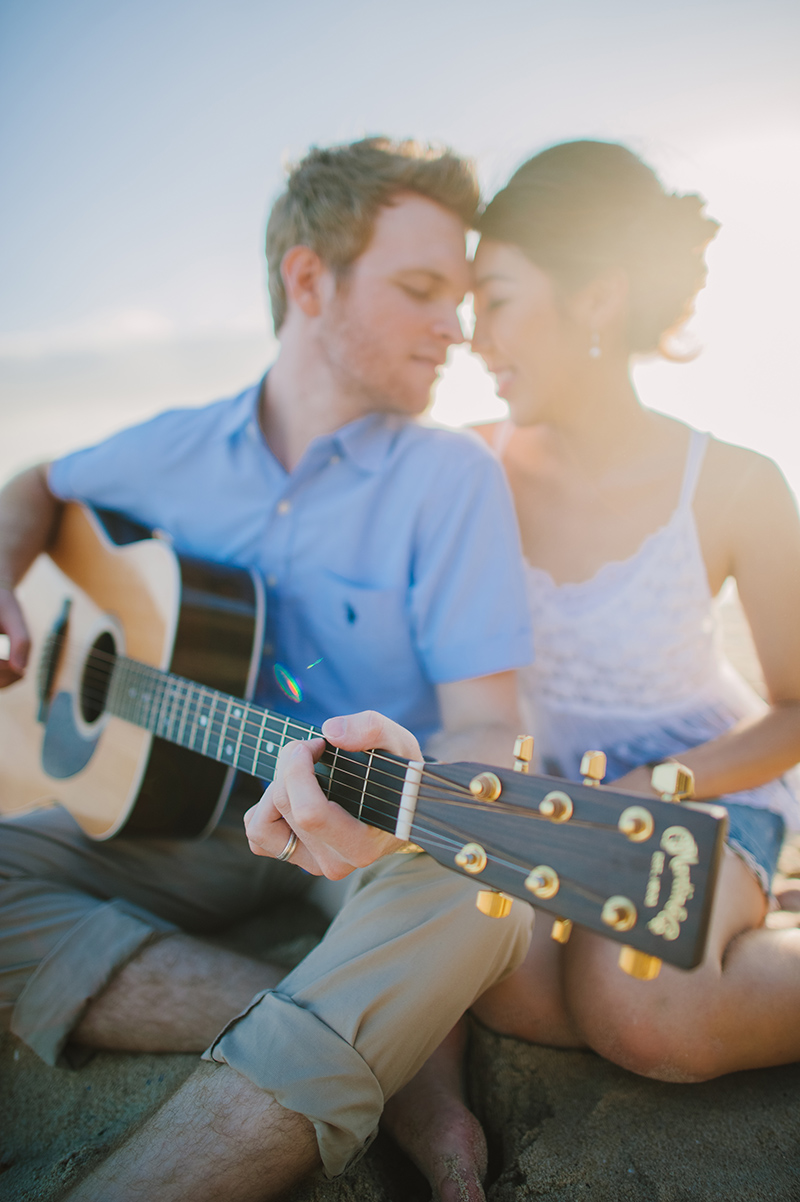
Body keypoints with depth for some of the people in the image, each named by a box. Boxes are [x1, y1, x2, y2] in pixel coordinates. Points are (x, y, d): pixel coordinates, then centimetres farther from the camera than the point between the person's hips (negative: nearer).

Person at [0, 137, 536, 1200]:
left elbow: (486, 723, -17)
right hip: (196, 806, 4)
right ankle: (366, 1049, -26)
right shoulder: (178, 451, 1)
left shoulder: (452, 478, -10)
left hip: (375, 830, -3)